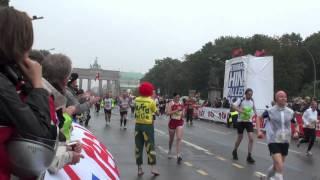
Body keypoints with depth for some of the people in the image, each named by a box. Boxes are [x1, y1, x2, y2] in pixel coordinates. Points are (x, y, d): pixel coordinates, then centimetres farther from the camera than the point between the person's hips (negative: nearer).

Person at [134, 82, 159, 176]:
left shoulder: (136, 100, 0)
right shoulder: (151, 101, -10)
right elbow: (154, 111, 1)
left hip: (138, 125, 4)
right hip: (148, 125, -3)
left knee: (138, 147, 9)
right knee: (150, 146, 4)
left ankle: (139, 168, 13)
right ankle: (153, 168, 3)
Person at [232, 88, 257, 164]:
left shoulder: (252, 101, 3)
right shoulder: (241, 100, -11)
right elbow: (234, 106, -28)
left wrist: (255, 113, 10)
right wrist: (242, 111, -37)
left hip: (249, 121, 3)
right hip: (241, 121, -3)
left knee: (251, 138, -9)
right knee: (240, 138, 7)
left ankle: (249, 156, 0)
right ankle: (235, 151, 34)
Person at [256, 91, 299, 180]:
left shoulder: (290, 112, 0)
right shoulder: (270, 111, -9)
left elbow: (296, 124, 14)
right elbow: (259, 118, 5)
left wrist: (296, 132, -7)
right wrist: (259, 131, -6)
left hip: (285, 142, 5)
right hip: (273, 141, -5)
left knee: (278, 165, 18)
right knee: (279, 166, -18)